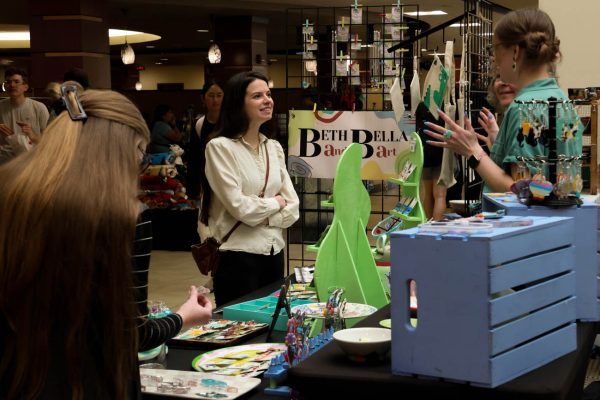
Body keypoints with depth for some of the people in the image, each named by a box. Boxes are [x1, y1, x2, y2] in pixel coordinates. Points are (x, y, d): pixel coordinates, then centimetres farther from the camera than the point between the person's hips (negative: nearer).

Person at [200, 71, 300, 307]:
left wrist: (259, 213, -10)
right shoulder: (220, 147, -9)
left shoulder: (274, 147, 9)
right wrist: (275, 203, -1)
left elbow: (292, 209, 4)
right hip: (238, 256, -6)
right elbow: (241, 208, -16)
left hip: (274, 253, 6)